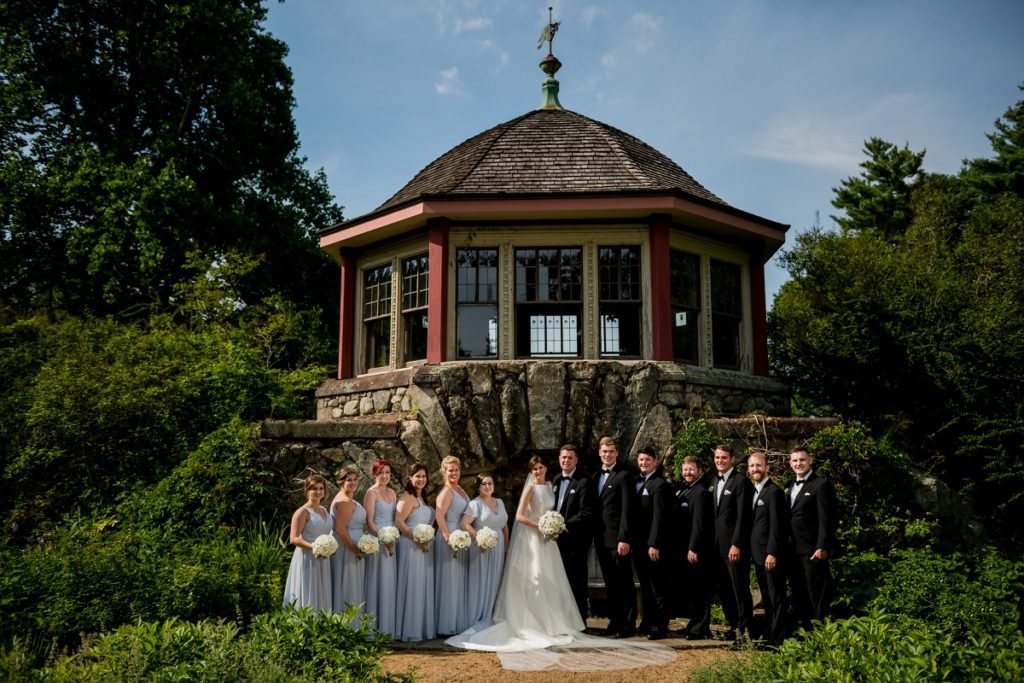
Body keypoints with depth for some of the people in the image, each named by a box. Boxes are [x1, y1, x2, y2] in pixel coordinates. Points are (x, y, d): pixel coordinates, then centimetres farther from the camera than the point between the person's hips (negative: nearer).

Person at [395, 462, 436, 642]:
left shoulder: (422, 499, 18)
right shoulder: (407, 498, -10)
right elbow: (399, 522, -20)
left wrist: (427, 541, 9)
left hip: (425, 548, 9)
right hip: (411, 547, -9)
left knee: (424, 588, 11)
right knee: (412, 588, -5)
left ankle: (423, 629, 18)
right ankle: (410, 632, 1)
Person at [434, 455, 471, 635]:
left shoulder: (461, 490, 14)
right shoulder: (447, 491, -13)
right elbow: (440, 517, -22)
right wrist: (450, 540, -25)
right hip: (449, 539, -9)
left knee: (459, 583, 13)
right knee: (449, 582, -3)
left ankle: (458, 624, 20)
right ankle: (447, 627, 3)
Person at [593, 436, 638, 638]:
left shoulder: (624, 475, -7)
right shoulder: (597, 476, 16)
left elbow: (627, 509, -13)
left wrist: (624, 539, -18)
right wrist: (595, 537, 11)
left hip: (617, 539, -7)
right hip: (601, 539, 7)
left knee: (625, 584, 0)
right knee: (610, 584, 12)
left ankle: (628, 625, 6)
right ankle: (614, 622, 19)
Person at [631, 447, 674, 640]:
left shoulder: (659, 484, -11)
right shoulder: (637, 481, 13)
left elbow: (659, 516, -16)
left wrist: (654, 544, -20)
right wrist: (630, 540, 9)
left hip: (654, 545, -8)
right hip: (639, 543, 8)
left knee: (658, 586, 0)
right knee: (645, 586, 14)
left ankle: (661, 626, 6)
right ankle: (648, 622, 23)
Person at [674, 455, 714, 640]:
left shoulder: (701, 492, -12)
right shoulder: (681, 490, 15)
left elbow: (699, 523, -18)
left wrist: (693, 548, -20)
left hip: (697, 550, -9)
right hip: (685, 548, 9)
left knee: (699, 590, -2)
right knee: (686, 588, 14)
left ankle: (700, 630, 5)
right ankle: (694, 624, 25)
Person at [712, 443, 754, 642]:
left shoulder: (741, 481, -9)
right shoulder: (715, 481, 15)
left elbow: (742, 516, -14)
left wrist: (736, 544, -18)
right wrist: (713, 542, 11)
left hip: (734, 545, -7)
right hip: (718, 545, 7)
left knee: (740, 588, -2)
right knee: (724, 589, 10)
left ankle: (745, 628, 6)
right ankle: (734, 626, 19)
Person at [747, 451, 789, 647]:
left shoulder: (774, 492, -12)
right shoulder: (754, 492, 14)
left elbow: (776, 525, -17)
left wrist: (772, 553, -20)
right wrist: (752, 551, 12)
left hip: (771, 554, -9)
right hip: (758, 554, 9)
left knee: (776, 596, -2)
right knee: (766, 596, 14)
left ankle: (778, 638, 3)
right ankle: (768, 633, 22)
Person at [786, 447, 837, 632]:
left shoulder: (821, 485, -7)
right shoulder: (791, 487, 17)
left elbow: (826, 519, -14)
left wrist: (822, 547, -20)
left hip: (813, 551, -8)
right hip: (794, 551, 8)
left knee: (816, 595, -3)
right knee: (798, 595, 12)